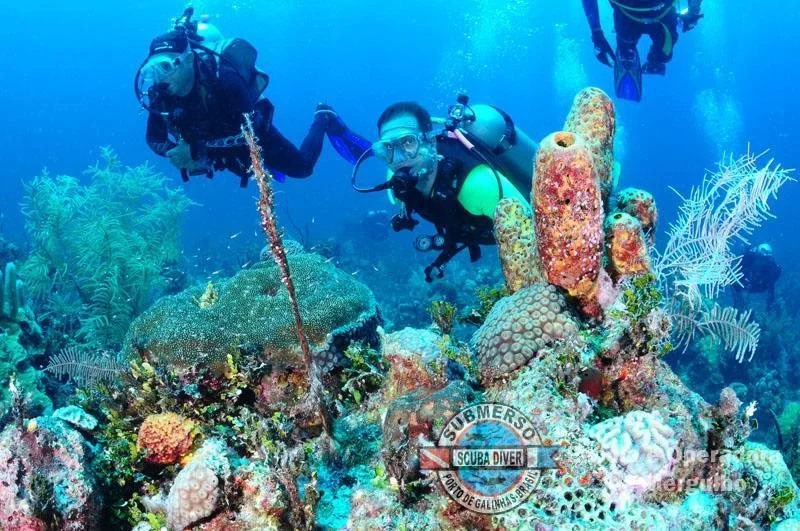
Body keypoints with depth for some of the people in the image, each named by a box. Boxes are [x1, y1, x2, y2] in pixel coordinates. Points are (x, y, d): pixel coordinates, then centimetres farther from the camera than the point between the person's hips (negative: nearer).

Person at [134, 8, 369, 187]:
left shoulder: (223, 79, -42)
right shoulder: (159, 95, -27)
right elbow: (154, 139, -15)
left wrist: (197, 149, -46)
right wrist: (178, 152, -37)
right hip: (219, 148, 5)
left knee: (302, 167, 15)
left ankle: (324, 119, 36)